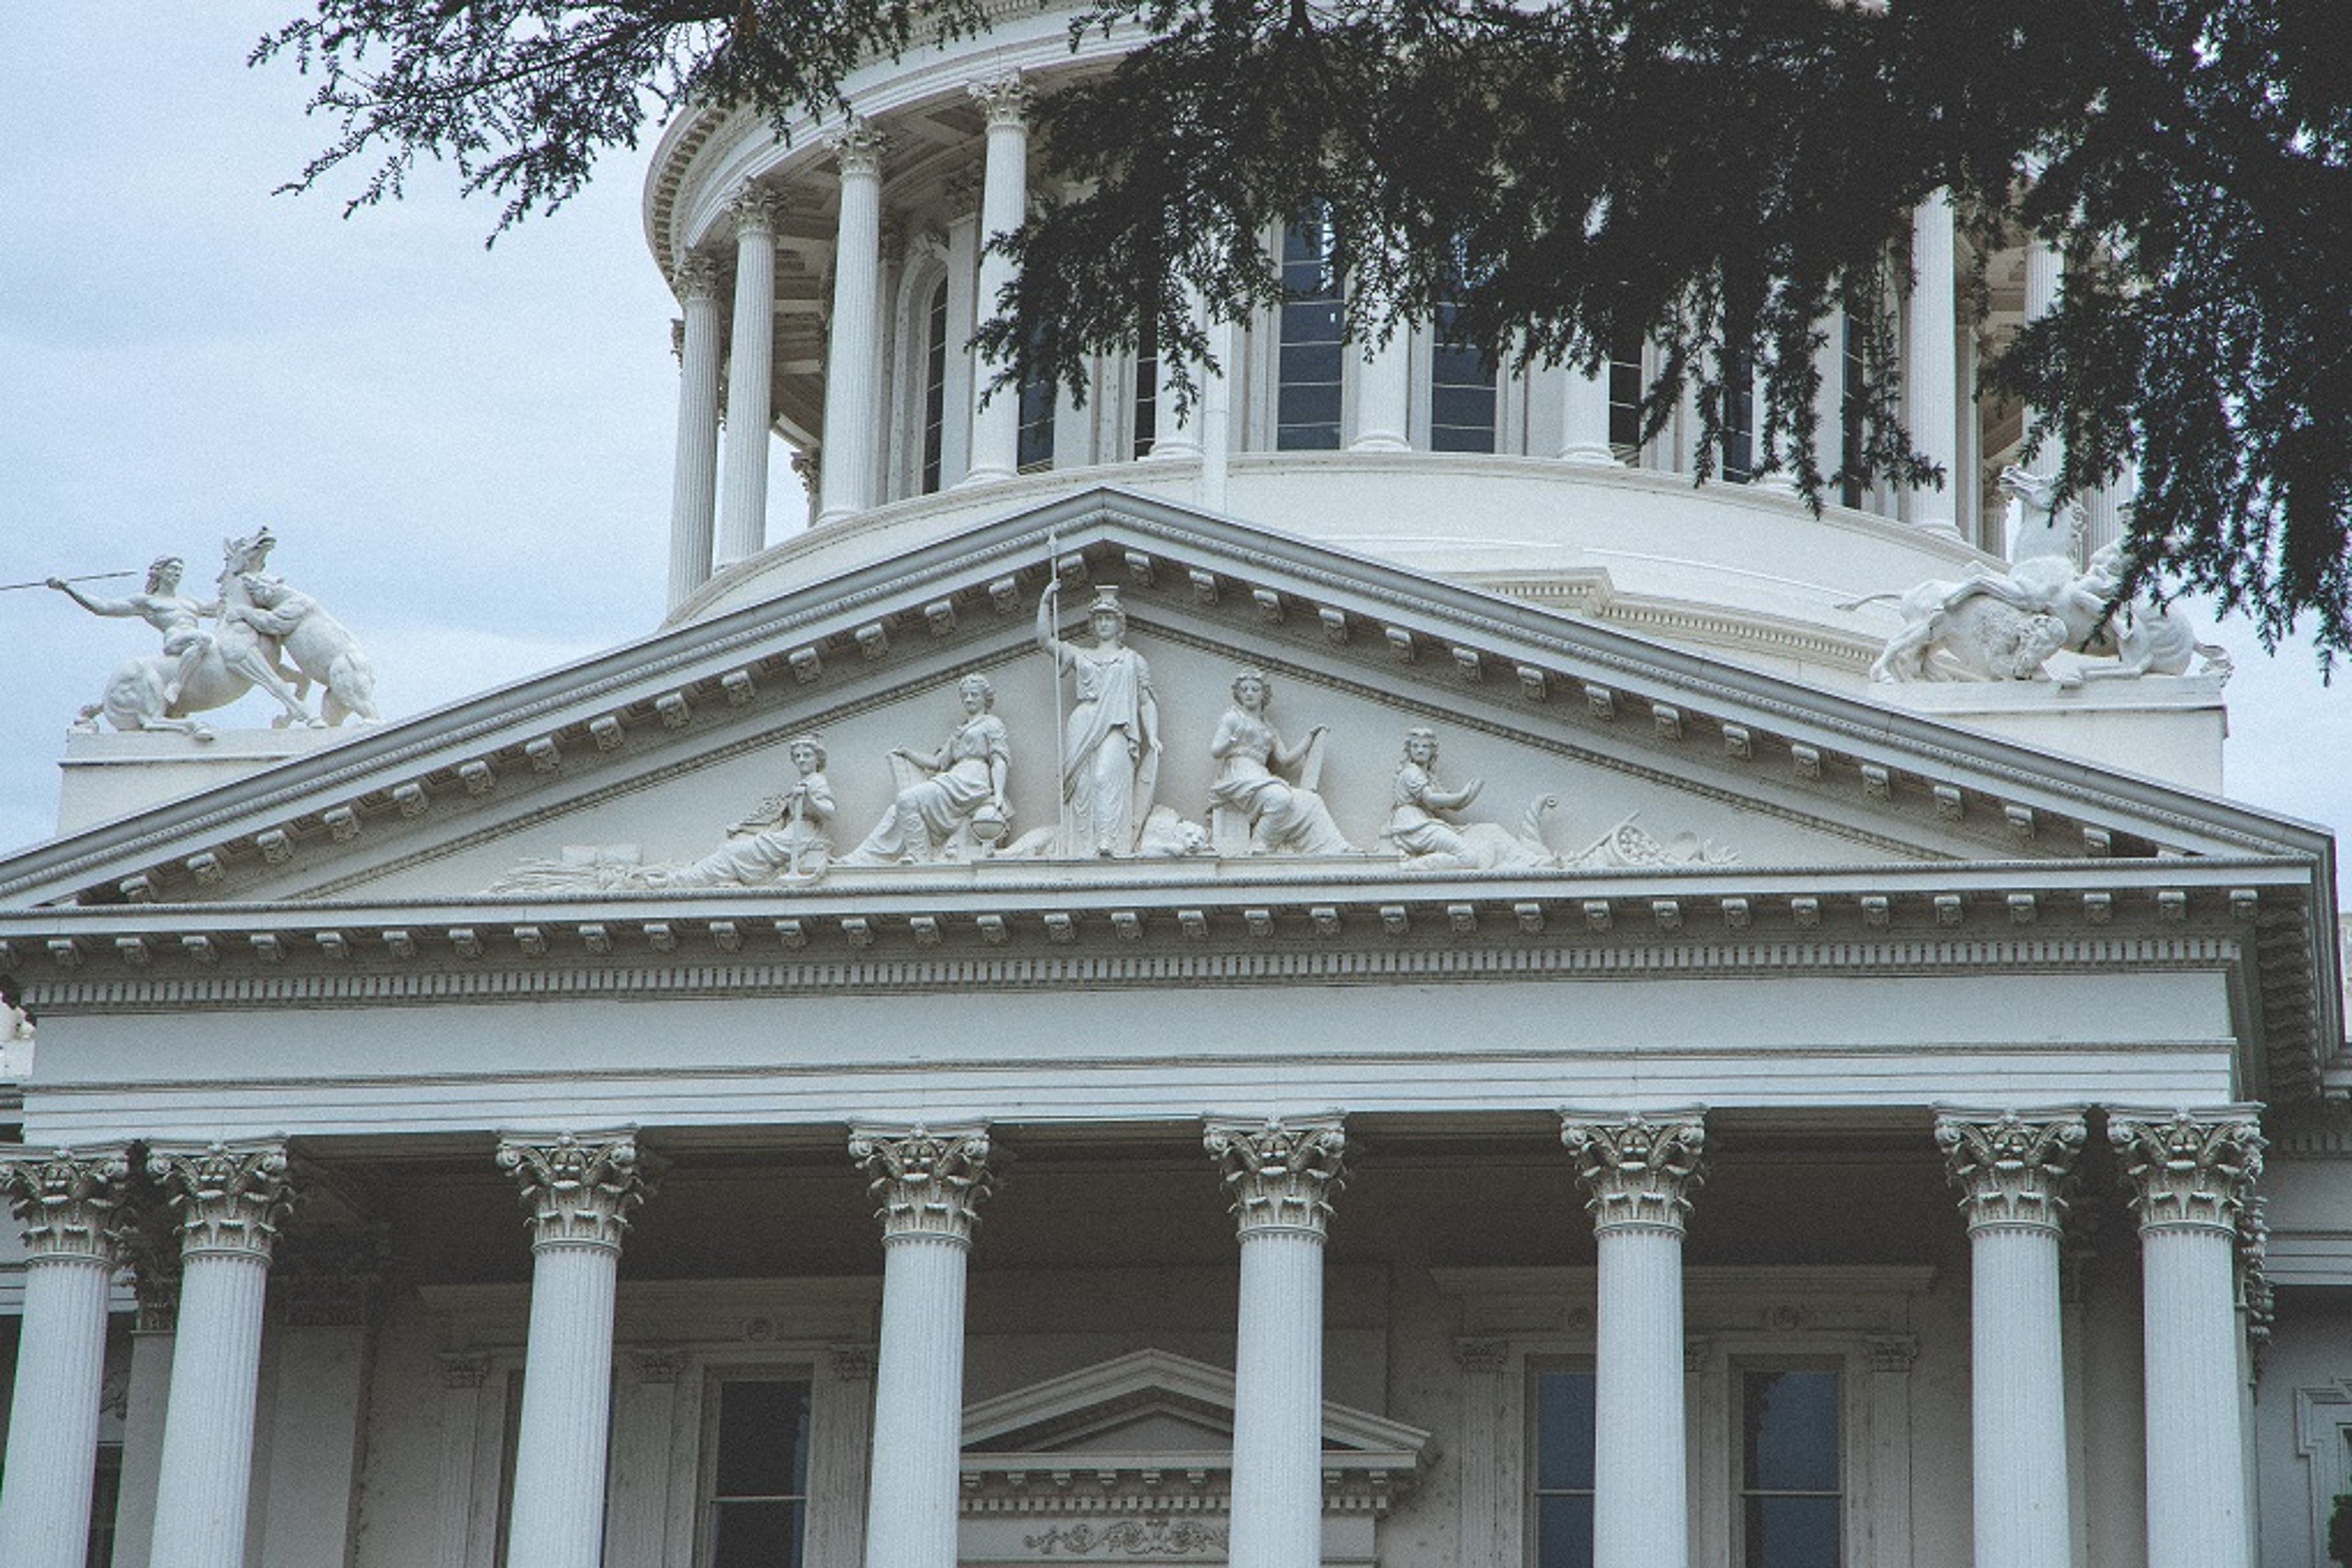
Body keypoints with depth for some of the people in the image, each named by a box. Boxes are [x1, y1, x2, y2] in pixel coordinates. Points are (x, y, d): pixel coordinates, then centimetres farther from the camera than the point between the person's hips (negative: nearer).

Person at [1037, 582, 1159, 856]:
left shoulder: (1133, 660, 19)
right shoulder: (1079, 656, 24)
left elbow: (1146, 702, 13)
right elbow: (1045, 640, 16)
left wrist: (1153, 736, -1)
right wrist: (1046, 602, 10)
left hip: (1116, 728, -3)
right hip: (1082, 728, 3)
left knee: (1107, 777, -23)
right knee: (1082, 785, -10)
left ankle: (1109, 844, -34)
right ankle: (1083, 847, -14)